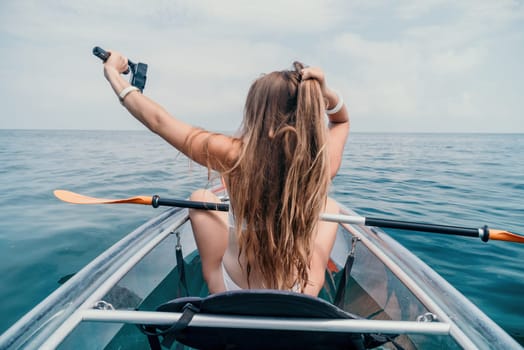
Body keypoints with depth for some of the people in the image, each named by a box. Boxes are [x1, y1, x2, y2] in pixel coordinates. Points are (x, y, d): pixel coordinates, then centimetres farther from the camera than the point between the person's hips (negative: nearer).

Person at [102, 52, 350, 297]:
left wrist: (113, 74, 6)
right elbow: (342, 121, 7)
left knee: (202, 198, 18)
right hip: (299, 303, 2)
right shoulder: (322, 165, -18)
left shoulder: (235, 155, -24)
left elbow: (157, 120, -9)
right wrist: (327, 94, -14)